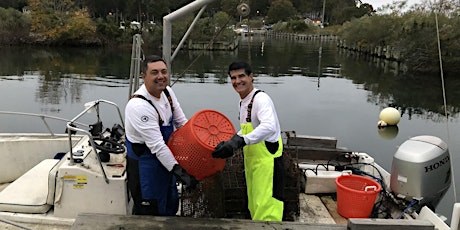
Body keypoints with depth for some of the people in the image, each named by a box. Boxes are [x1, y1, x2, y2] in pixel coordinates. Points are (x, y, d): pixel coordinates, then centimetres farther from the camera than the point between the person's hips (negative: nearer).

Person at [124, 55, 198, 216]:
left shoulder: (167, 92, -2)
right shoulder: (139, 106, -28)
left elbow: (182, 122, 8)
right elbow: (156, 145, -30)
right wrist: (178, 171, -30)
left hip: (165, 159, 9)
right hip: (144, 165, -9)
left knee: (171, 206, 23)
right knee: (148, 213, 4)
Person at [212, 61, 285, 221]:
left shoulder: (260, 99, -19)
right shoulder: (243, 102, 10)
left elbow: (269, 127, -37)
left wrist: (240, 141, -44)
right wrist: (230, 143, 5)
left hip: (267, 161, -9)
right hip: (252, 161, 10)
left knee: (265, 209, -8)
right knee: (254, 207, 20)